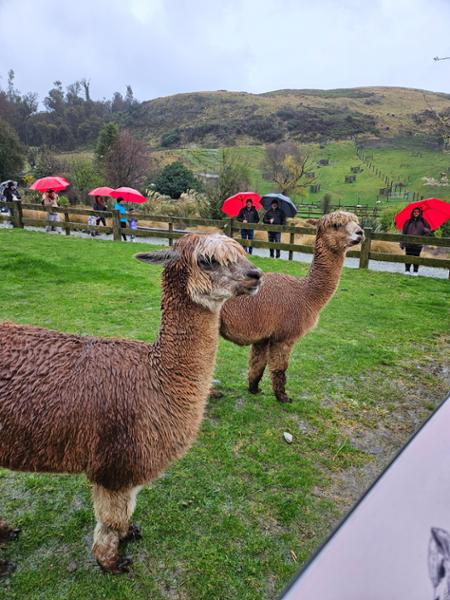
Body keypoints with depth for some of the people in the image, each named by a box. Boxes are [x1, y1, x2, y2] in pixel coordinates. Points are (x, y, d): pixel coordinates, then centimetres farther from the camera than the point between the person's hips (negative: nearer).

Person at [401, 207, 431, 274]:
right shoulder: (408, 221, 7)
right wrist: (402, 243, 2)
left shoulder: (423, 221, 6)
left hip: (418, 244, 0)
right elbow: (404, 232, 8)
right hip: (408, 243, 0)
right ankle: (407, 270, 11)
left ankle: (415, 271, 10)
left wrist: (426, 230, -20)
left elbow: (429, 230, 6)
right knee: (408, 257, 0)